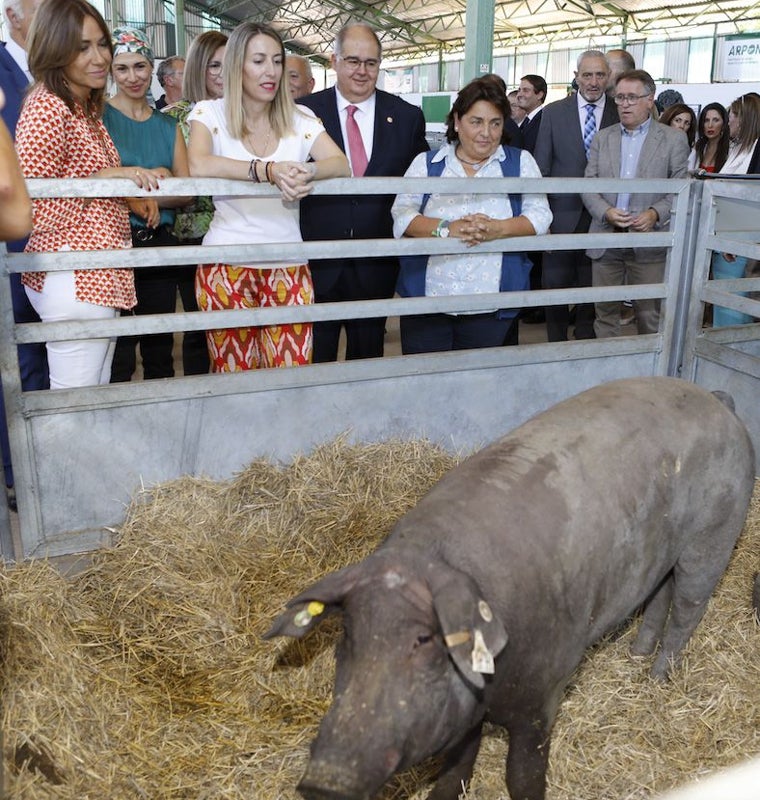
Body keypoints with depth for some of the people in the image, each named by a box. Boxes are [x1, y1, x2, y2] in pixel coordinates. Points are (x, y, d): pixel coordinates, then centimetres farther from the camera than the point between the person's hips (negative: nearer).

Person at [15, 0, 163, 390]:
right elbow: (30, 208, -18)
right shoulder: (46, 107, -12)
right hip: (74, 279, -10)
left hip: (99, 276, 10)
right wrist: (105, 178, -18)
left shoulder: (87, 109, 17)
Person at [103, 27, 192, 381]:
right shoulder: (98, 116, 0)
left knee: (160, 352, 11)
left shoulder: (168, 125, 13)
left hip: (160, 245, 4)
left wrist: (151, 197, -13)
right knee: (117, 356, -3)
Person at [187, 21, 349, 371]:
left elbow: (341, 164, -7)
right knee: (235, 375, 2)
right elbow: (198, 165, -19)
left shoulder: (299, 118, 8)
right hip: (228, 263, -2)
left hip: (288, 266, 2)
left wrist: (307, 171, -29)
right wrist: (269, 170, -29)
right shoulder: (210, 112, 0)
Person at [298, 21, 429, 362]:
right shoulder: (305, 112, 0)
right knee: (315, 359, 8)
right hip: (318, 264, -1)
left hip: (375, 266, 2)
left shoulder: (407, 116, 3)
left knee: (368, 357, 16)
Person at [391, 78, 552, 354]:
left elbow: (540, 216, 0)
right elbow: (401, 215, -3)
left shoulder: (521, 162, 9)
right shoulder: (426, 163, 8)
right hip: (426, 303, 0)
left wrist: (498, 229, -20)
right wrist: (446, 229, -21)